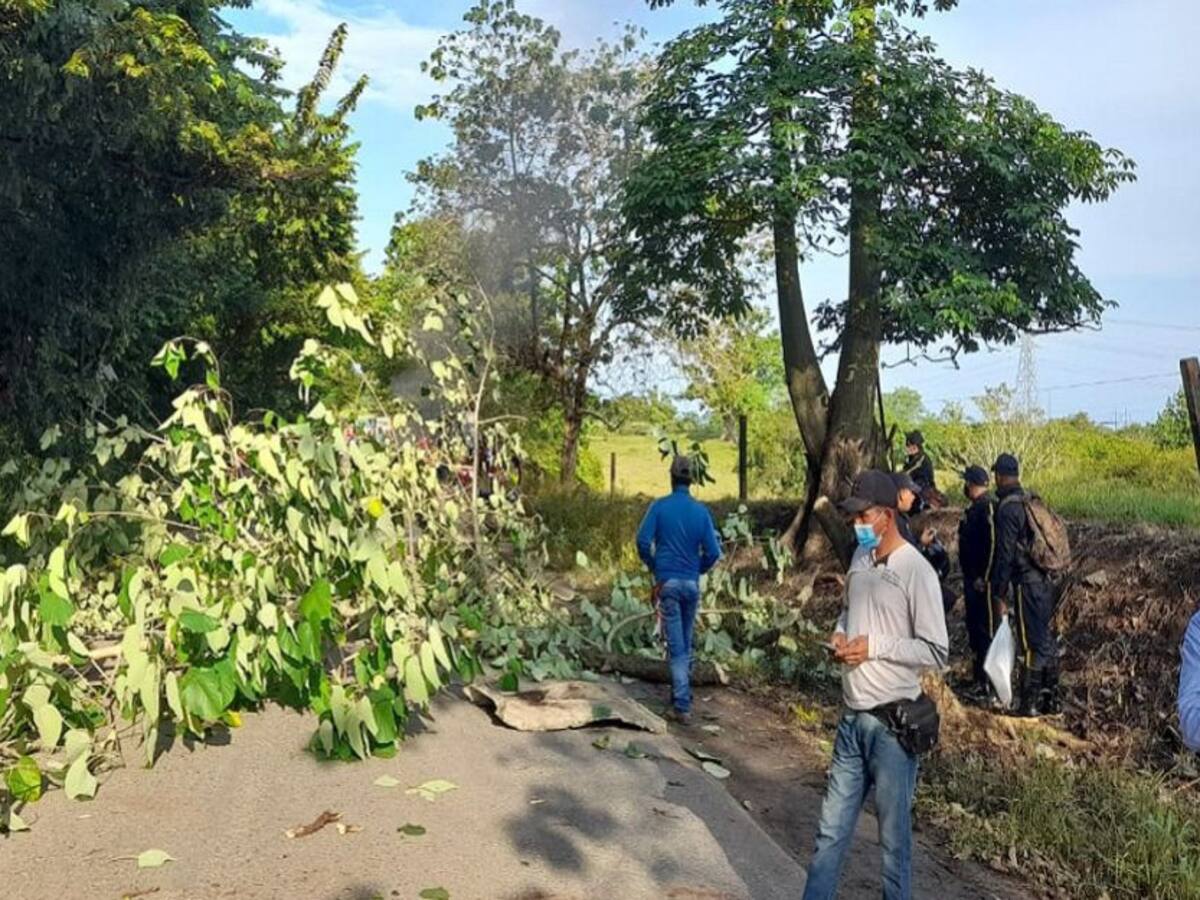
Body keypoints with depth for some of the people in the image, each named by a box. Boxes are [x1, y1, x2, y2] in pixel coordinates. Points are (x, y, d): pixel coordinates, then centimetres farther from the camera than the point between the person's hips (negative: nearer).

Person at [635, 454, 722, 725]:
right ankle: (681, 695, 27)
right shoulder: (701, 511, -1)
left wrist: (654, 568, 6)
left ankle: (682, 707, -5)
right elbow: (713, 552, -4)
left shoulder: (660, 506, -5)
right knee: (686, 644, 17)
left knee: (676, 646, -2)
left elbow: (643, 541, -12)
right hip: (692, 584, 2)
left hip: (668, 582, -2)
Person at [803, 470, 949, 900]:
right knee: (832, 828, 15)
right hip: (852, 718, 7)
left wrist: (875, 647, -18)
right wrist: (839, 633, 1)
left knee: (893, 835, 10)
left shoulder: (916, 571, -15)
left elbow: (937, 652, -15)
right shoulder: (859, 558, 6)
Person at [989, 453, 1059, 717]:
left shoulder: (1008, 508, -15)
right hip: (1046, 580, 8)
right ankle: (1050, 699, 25)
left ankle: (1030, 703, 5)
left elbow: (1005, 555, -16)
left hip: (1027, 583, -8)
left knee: (1032, 643, -2)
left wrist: (1000, 594, -10)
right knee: (1048, 639, 15)